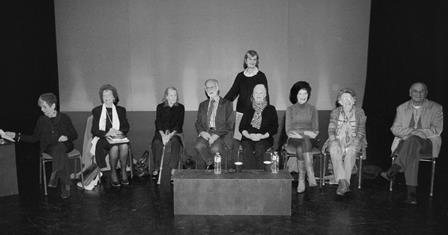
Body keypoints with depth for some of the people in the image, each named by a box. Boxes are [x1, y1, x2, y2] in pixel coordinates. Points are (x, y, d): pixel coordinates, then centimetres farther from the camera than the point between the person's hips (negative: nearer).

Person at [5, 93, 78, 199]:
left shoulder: (64, 118, 7)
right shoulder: (41, 120, 13)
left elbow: (74, 134, 11)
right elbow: (34, 138, 15)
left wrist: (66, 137, -11)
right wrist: (17, 135, 6)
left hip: (65, 145, -1)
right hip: (49, 147, 1)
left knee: (58, 148, -39)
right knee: (61, 155, -36)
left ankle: (54, 177, -40)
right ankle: (65, 185, -38)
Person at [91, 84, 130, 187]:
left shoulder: (121, 110, 16)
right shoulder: (97, 111, 11)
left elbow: (126, 127, 10)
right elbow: (94, 130, 2)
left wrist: (119, 132, -12)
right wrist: (106, 133, -16)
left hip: (118, 138, 2)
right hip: (102, 139, -2)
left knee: (124, 146, -33)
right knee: (114, 148, -34)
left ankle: (124, 171, -20)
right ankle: (113, 173, -17)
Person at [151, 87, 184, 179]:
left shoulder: (180, 107, 8)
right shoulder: (160, 107, 10)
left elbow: (179, 123, -1)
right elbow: (158, 122, 2)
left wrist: (170, 134, -15)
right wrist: (163, 135, -15)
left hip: (175, 132, -1)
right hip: (161, 132, 1)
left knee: (175, 142, -34)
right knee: (156, 142, -31)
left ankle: (173, 170, -32)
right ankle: (156, 169, -22)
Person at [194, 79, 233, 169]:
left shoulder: (226, 104, 9)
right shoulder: (202, 105, 22)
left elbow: (228, 124, 0)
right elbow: (198, 123, 16)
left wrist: (216, 135, -14)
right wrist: (202, 132, -7)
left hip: (220, 134, -3)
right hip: (205, 133, 3)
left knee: (215, 149, -34)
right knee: (199, 146, -31)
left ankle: (210, 165, -5)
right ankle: (211, 164, -11)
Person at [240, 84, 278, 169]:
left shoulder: (271, 109, 15)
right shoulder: (249, 110, 20)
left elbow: (274, 127, 6)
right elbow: (241, 127, 12)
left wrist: (263, 136, -10)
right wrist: (249, 135, -8)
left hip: (264, 139, -1)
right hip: (248, 138, 1)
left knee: (259, 149, -34)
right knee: (247, 150, -31)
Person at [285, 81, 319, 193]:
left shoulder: (312, 109, 14)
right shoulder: (290, 109, 10)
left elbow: (315, 130, 8)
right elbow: (288, 131, 1)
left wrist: (298, 132, -13)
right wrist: (305, 132, -14)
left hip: (308, 140, 1)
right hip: (293, 140, -1)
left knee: (302, 146, -34)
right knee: (303, 142, -35)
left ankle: (301, 179, -38)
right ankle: (310, 175, -42)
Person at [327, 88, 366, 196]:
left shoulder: (359, 112, 7)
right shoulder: (335, 112, 10)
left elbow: (361, 132, 1)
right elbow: (331, 130, 4)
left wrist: (351, 144, -15)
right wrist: (336, 142, -17)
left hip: (353, 141, -1)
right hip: (338, 140, 1)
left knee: (350, 151, -35)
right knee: (334, 150, -33)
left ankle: (344, 183, -37)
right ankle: (342, 181, -39)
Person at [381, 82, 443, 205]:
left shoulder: (436, 108, 8)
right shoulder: (402, 108, 15)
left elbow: (436, 130, -5)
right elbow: (395, 129, 6)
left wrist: (414, 133, -15)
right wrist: (412, 131, -13)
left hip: (428, 143, -2)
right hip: (406, 142, 2)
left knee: (413, 140, -38)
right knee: (412, 152, -35)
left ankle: (394, 169, -46)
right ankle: (411, 192, -41)